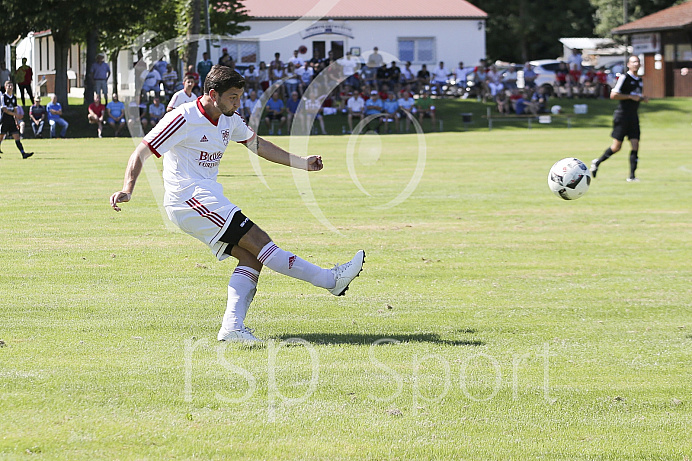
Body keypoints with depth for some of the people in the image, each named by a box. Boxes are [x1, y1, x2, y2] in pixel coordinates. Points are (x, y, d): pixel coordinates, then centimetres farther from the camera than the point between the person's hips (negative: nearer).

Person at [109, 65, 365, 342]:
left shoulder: (228, 120, 12)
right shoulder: (184, 119, -13)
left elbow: (257, 145, 26)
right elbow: (142, 152, -14)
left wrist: (301, 163, 22)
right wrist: (127, 190, -27)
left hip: (208, 199, 10)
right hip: (190, 197, -10)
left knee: (251, 257, -7)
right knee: (258, 240, -16)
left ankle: (232, 327, -13)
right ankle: (330, 280, -17)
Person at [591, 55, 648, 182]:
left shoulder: (639, 80, 15)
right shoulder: (624, 77, -9)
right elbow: (613, 95, -15)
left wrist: (642, 99, 9)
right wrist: (631, 96, -17)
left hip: (633, 116, 7)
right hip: (622, 115, -7)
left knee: (635, 145, -5)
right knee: (617, 147, -4)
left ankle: (632, 175, -4)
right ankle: (597, 162, 18)